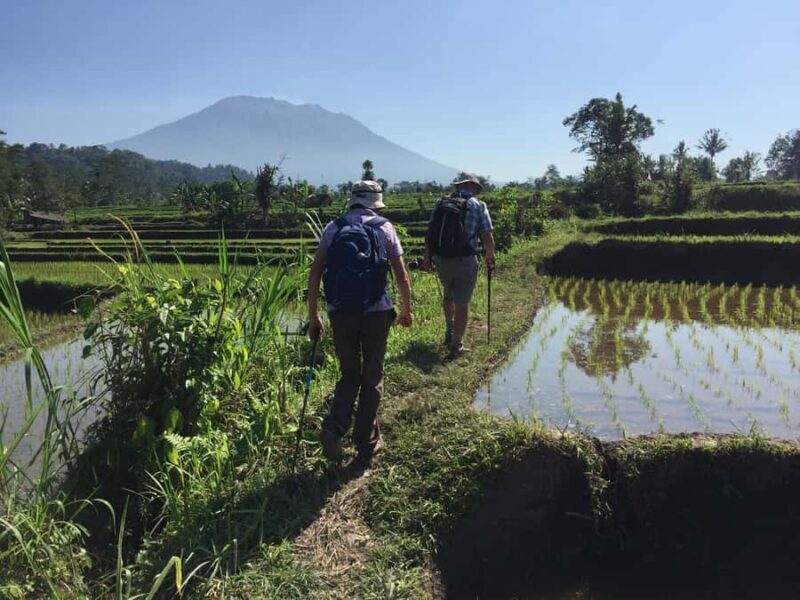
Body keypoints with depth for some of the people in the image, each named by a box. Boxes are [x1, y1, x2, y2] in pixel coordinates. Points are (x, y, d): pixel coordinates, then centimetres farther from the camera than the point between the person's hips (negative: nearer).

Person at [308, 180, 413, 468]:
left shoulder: (332, 228, 8)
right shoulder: (384, 228, 4)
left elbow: (315, 274, 3)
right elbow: (402, 275, 1)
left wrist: (313, 316, 9)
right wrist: (406, 310, 15)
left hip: (340, 312, 2)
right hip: (376, 312, -1)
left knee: (349, 375, 18)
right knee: (372, 378, 13)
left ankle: (333, 428, -3)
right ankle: (366, 445, 17)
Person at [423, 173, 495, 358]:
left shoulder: (440, 203, 6)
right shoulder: (478, 206, -3)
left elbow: (430, 233, 6)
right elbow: (487, 238, -6)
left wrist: (427, 258, 14)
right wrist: (489, 256, 12)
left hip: (441, 260, 4)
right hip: (465, 261, -4)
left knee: (448, 295, 28)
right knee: (462, 304, 8)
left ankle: (449, 332, 39)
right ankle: (456, 346, 15)